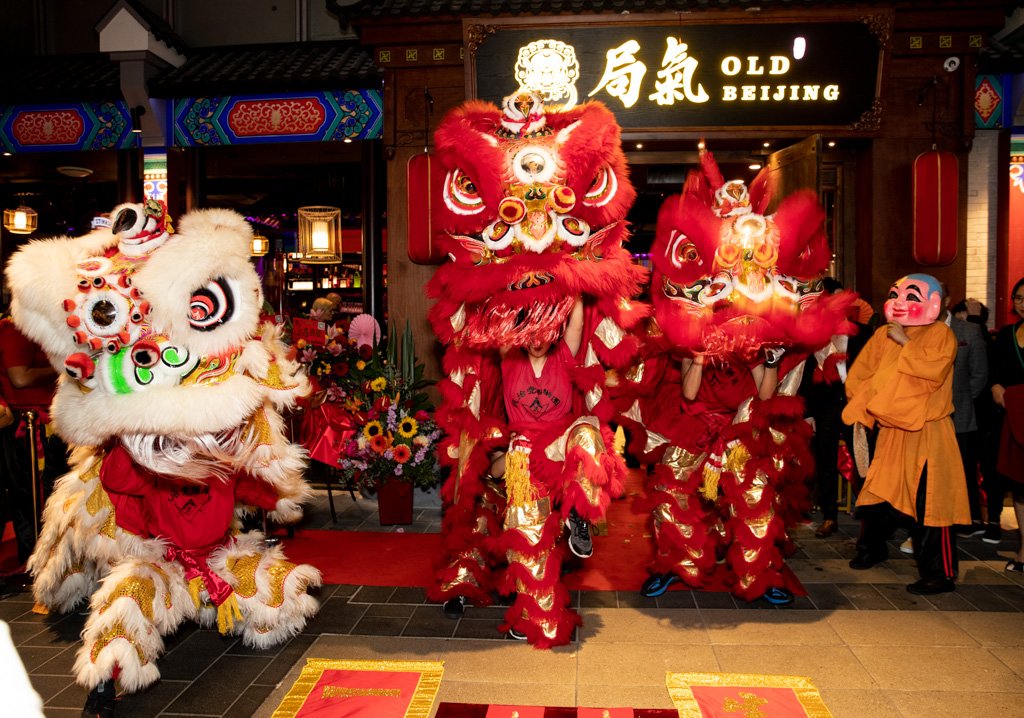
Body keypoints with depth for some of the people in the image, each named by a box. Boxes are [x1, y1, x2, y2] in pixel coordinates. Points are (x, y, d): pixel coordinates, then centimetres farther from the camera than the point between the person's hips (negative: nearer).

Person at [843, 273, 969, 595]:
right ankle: (873, 548, 37)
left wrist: (905, 343, -17)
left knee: (929, 502, -6)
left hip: (927, 433, -6)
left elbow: (934, 370, -23)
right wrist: (864, 401, -4)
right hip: (891, 431, 6)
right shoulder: (883, 335, 9)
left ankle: (940, 574, 3)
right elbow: (859, 374, 10)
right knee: (877, 492, 15)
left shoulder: (940, 334, -5)